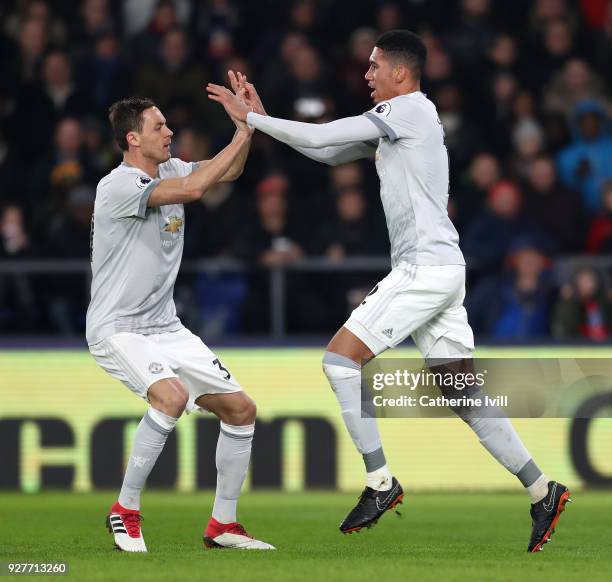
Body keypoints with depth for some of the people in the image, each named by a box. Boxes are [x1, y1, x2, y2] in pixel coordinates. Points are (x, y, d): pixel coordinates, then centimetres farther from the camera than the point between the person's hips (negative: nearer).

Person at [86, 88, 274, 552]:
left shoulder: (169, 170, 7)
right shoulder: (117, 186, -19)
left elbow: (228, 171, 13)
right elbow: (194, 187, -29)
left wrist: (246, 123, -4)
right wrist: (240, 138, -21)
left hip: (165, 328, 9)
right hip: (117, 330, -9)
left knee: (241, 410, 4)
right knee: (171, 394, -34)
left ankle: (223, 525, 15)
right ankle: (126, 510, -18)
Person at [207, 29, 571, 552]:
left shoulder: (411, 109, -9)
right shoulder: (392, 120, 20)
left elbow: (320, 137, -11)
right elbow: (327, 152, 24)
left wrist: (250, 118, -2)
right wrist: (261, 117, 18)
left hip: (426, 267, -10)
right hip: (438, 269, 10)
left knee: (341, 357, -10)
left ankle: (381, 483, -10)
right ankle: (543, 492, 6)